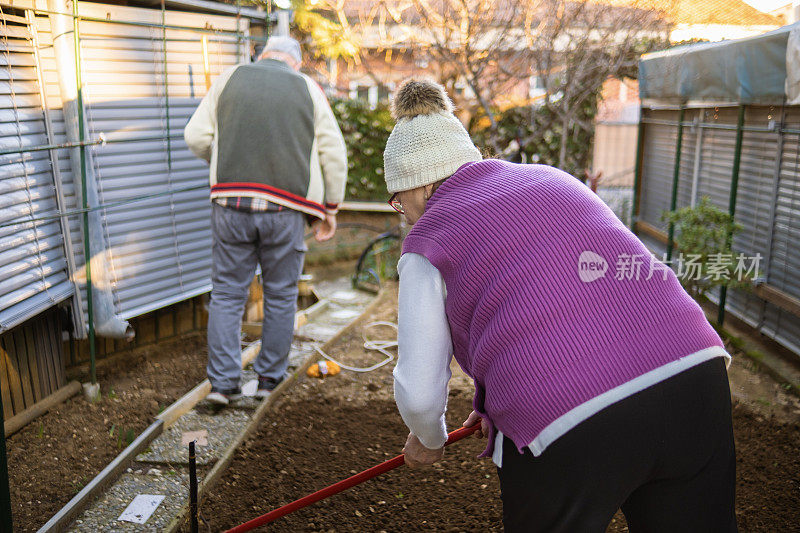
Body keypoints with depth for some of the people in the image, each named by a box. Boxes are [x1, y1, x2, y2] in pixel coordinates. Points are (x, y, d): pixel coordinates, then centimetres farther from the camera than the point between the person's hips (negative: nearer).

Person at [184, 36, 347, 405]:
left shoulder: (229, 79, 10)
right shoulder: (308, 88, 9)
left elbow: (196, 137, 5)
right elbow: (334, 155, 7)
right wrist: (330, 207, 15)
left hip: (231, 206, 1)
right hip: (285, 209, 0)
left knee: (226, 294, 9)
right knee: (280, 296, 12)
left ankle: (223, 381, 7)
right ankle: (270, 379, 20)